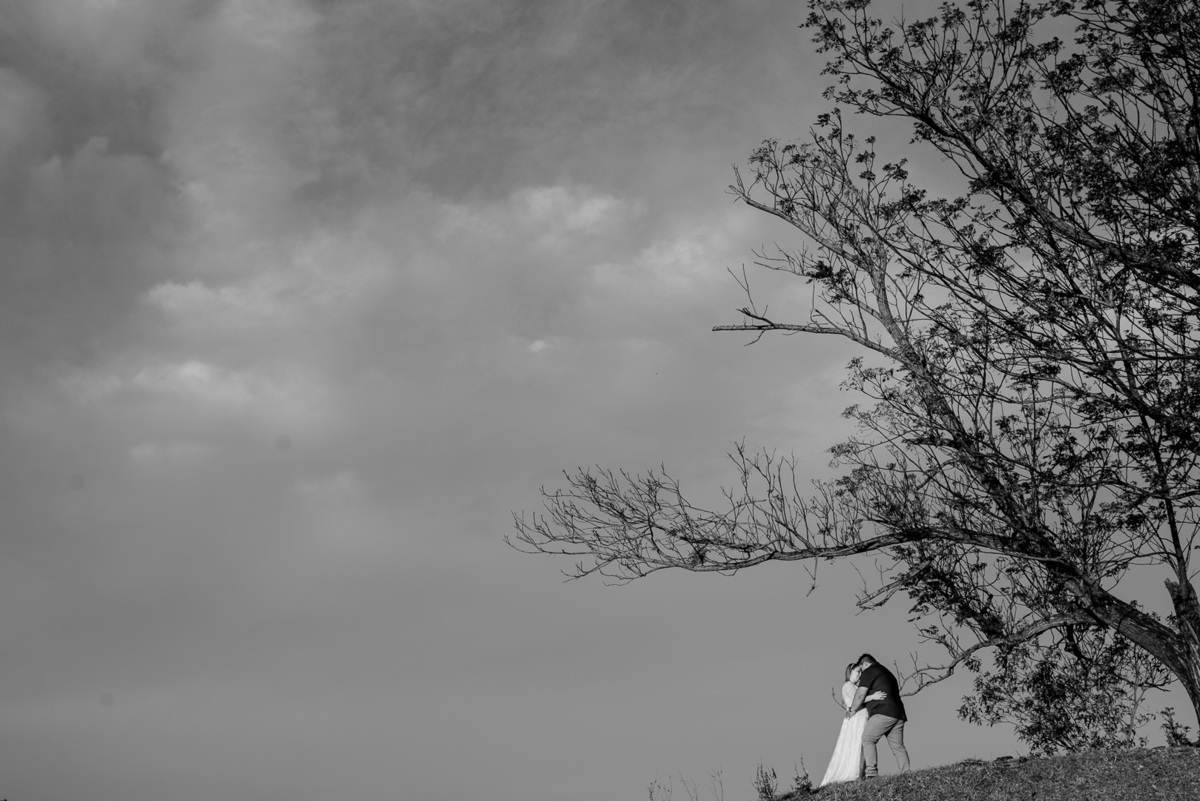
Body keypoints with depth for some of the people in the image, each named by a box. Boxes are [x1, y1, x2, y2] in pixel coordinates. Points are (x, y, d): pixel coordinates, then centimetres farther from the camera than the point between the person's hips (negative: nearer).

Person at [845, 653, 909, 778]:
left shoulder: (869, 671, 3)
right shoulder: (887, 673, 30)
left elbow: (860, 694, -2)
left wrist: (853, 709, 11)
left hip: (884, 712, -9)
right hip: (898, 713, 9)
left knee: (868, 739, -9)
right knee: (897, 746, 6)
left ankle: (872, 773, -21)